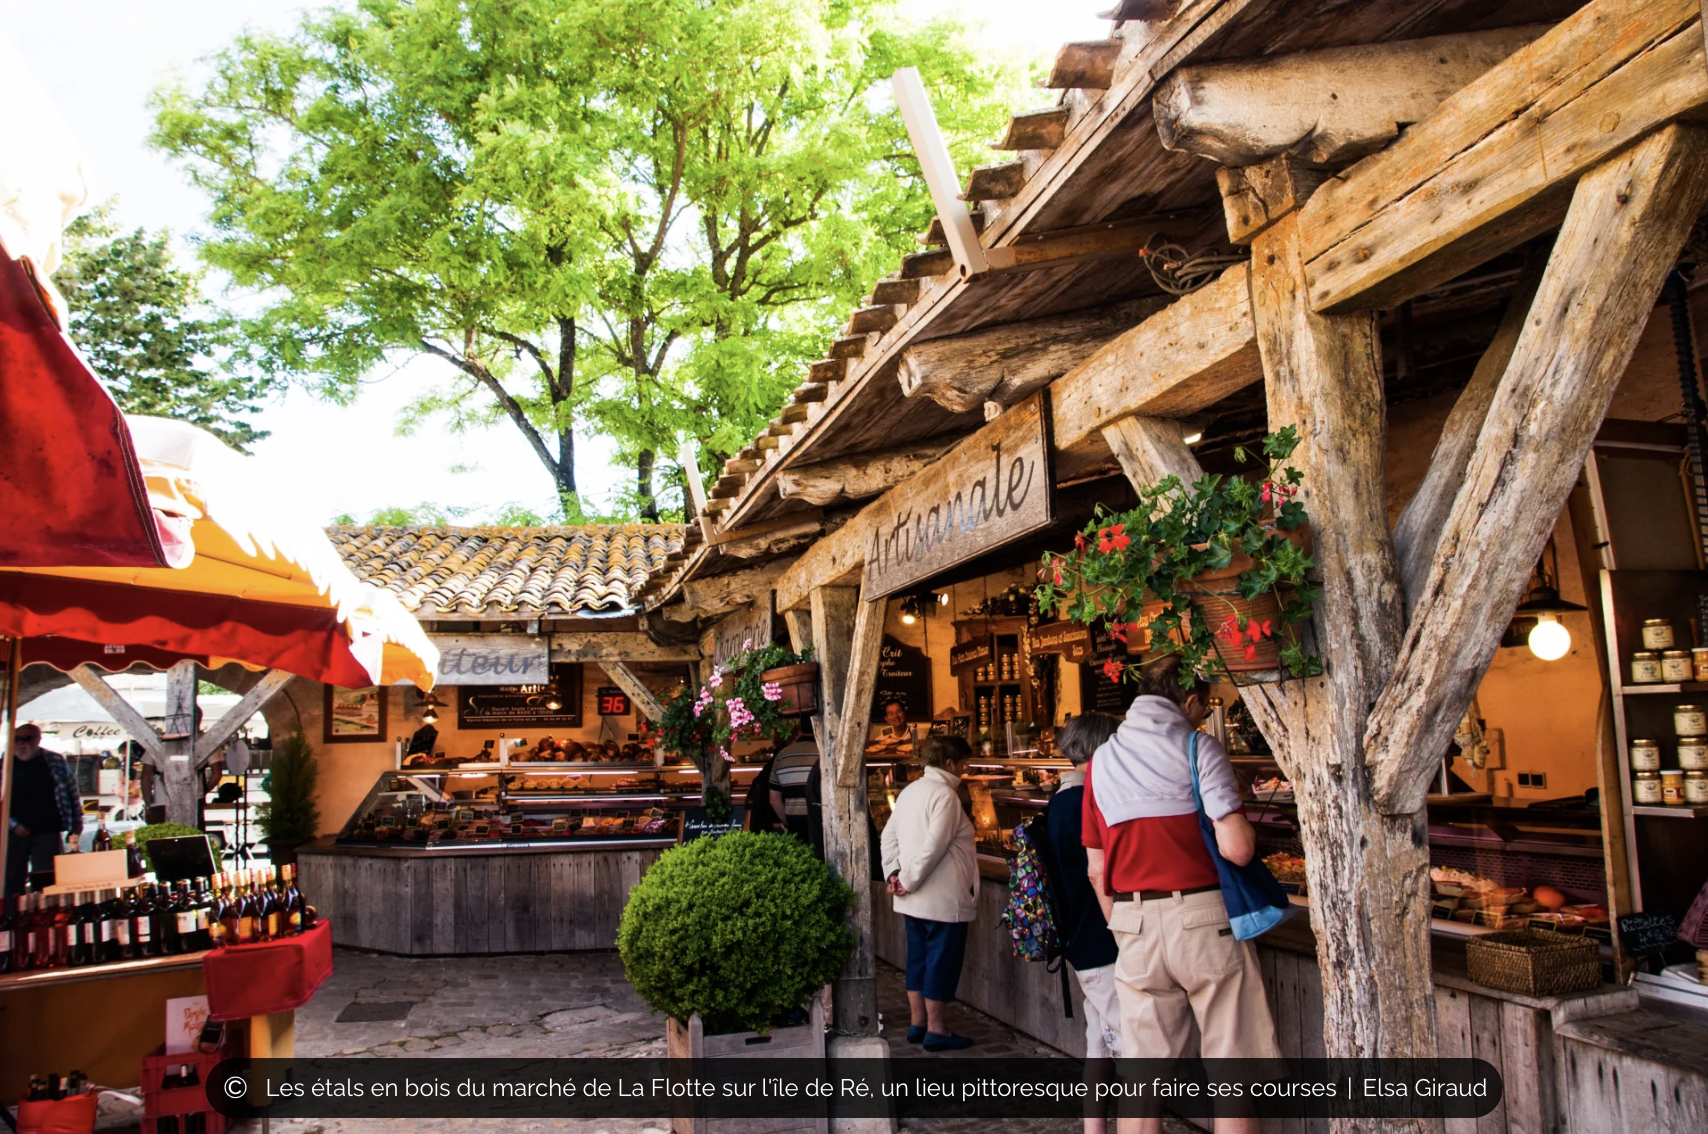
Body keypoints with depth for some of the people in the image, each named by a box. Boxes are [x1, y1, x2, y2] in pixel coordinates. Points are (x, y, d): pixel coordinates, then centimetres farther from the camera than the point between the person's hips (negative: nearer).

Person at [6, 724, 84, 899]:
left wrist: (77, 820, 9)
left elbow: (72, 791, 10)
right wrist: (13, 824, -5)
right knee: (11, 881, 4)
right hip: (15, 833, 2)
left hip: (48, 833, -2)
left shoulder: (55, 761, 3)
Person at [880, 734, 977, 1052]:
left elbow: (889, 834, 9)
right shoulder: (945, 794, -16)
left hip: (914, 898, 8)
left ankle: (917, 1023, 23)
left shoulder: (910, 790, 10)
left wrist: (893, 872, 3)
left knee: (918, 958, 15)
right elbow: (933, 847, -22)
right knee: (942, 960, 1)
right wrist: (909, 880, -14)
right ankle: (936, 1030, 7)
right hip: (943, 899, -8)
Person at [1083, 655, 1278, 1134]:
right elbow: (1236, 848, -15)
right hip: (1204, 917, -4)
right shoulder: (1197, 747, -5)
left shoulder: (1102, 760, 10)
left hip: (1135, 927, 4)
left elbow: (1096, 869, 11)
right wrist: (1247, 828, 7)